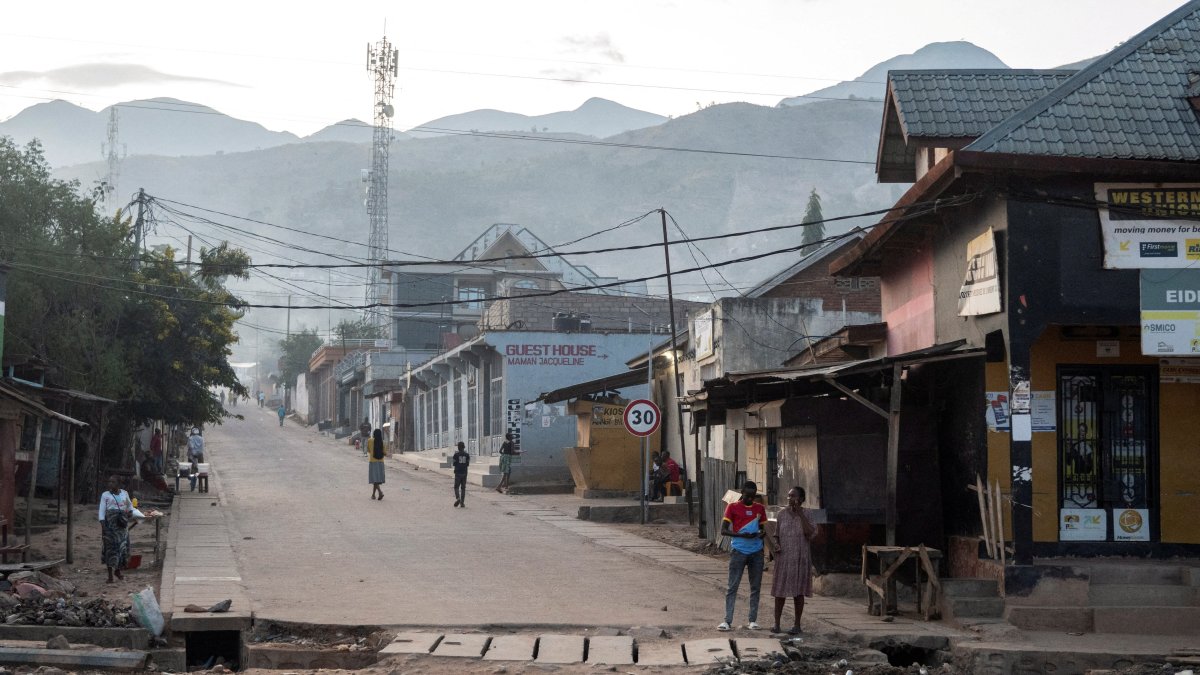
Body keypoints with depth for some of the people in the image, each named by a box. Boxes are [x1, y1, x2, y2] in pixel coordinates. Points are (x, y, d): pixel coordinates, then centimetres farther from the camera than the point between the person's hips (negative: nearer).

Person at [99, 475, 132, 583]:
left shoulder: (124, 493, 11)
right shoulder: (105, 495, 3)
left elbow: (129, 504, 29)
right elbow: (102, 511, -1)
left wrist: (130, 511, 9)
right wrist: (102, 525, -12)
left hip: (121, 524, 3)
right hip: (109, 523, -3)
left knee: (122, 546, 2)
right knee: (110, 547, -4)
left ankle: (118, 570, 23)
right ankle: (110, 575, -1)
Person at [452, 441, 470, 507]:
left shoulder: (456, 455, -8)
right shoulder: (467, 455, -1)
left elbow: (453, 464, -3)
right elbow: (468, 464, 3)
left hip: (458, 473, -2)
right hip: (464, 473, 2)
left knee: (456, 487, 6)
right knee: (463, 488, 8)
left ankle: (457, 498, -19)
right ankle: (462, 502, 5)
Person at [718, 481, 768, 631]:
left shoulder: (760, 508, 11)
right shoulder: (733, 508, -1)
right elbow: (724, 530, -5)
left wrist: (762, 533, -7)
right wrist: (743, 535, -18)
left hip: (756, 551, 4)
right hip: (738, 551, -4)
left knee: (755, 586, 6)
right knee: (732, 586, -5)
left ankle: (753, 620, 13)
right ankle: (727, 620, -4)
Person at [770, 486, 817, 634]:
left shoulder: (806, 514, -3)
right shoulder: (782, 514, 3)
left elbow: (810, 533, -16)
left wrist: (800, 513, -17)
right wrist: (776, 545, -8)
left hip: (800, 558, -2)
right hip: (784, 557, 2)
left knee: (798, 591, 3)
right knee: (780, 590, 2)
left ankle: (797, 625, 11)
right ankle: (776, 623, 8)